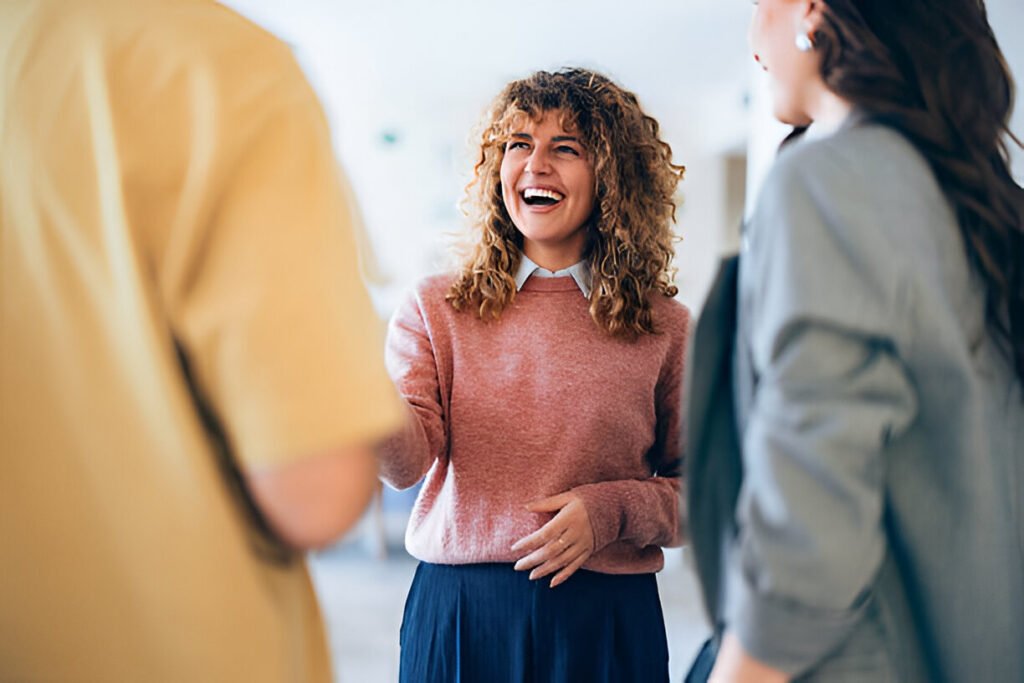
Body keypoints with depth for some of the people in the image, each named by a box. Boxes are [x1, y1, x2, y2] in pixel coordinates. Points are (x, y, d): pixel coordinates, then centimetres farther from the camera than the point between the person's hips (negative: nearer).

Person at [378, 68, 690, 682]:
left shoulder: (663, 327, 0)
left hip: (605, 622, 0)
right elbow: (408, 461, -11)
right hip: (457, 611, 1)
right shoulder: (435, 309, 2)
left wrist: (611, 511, -12)